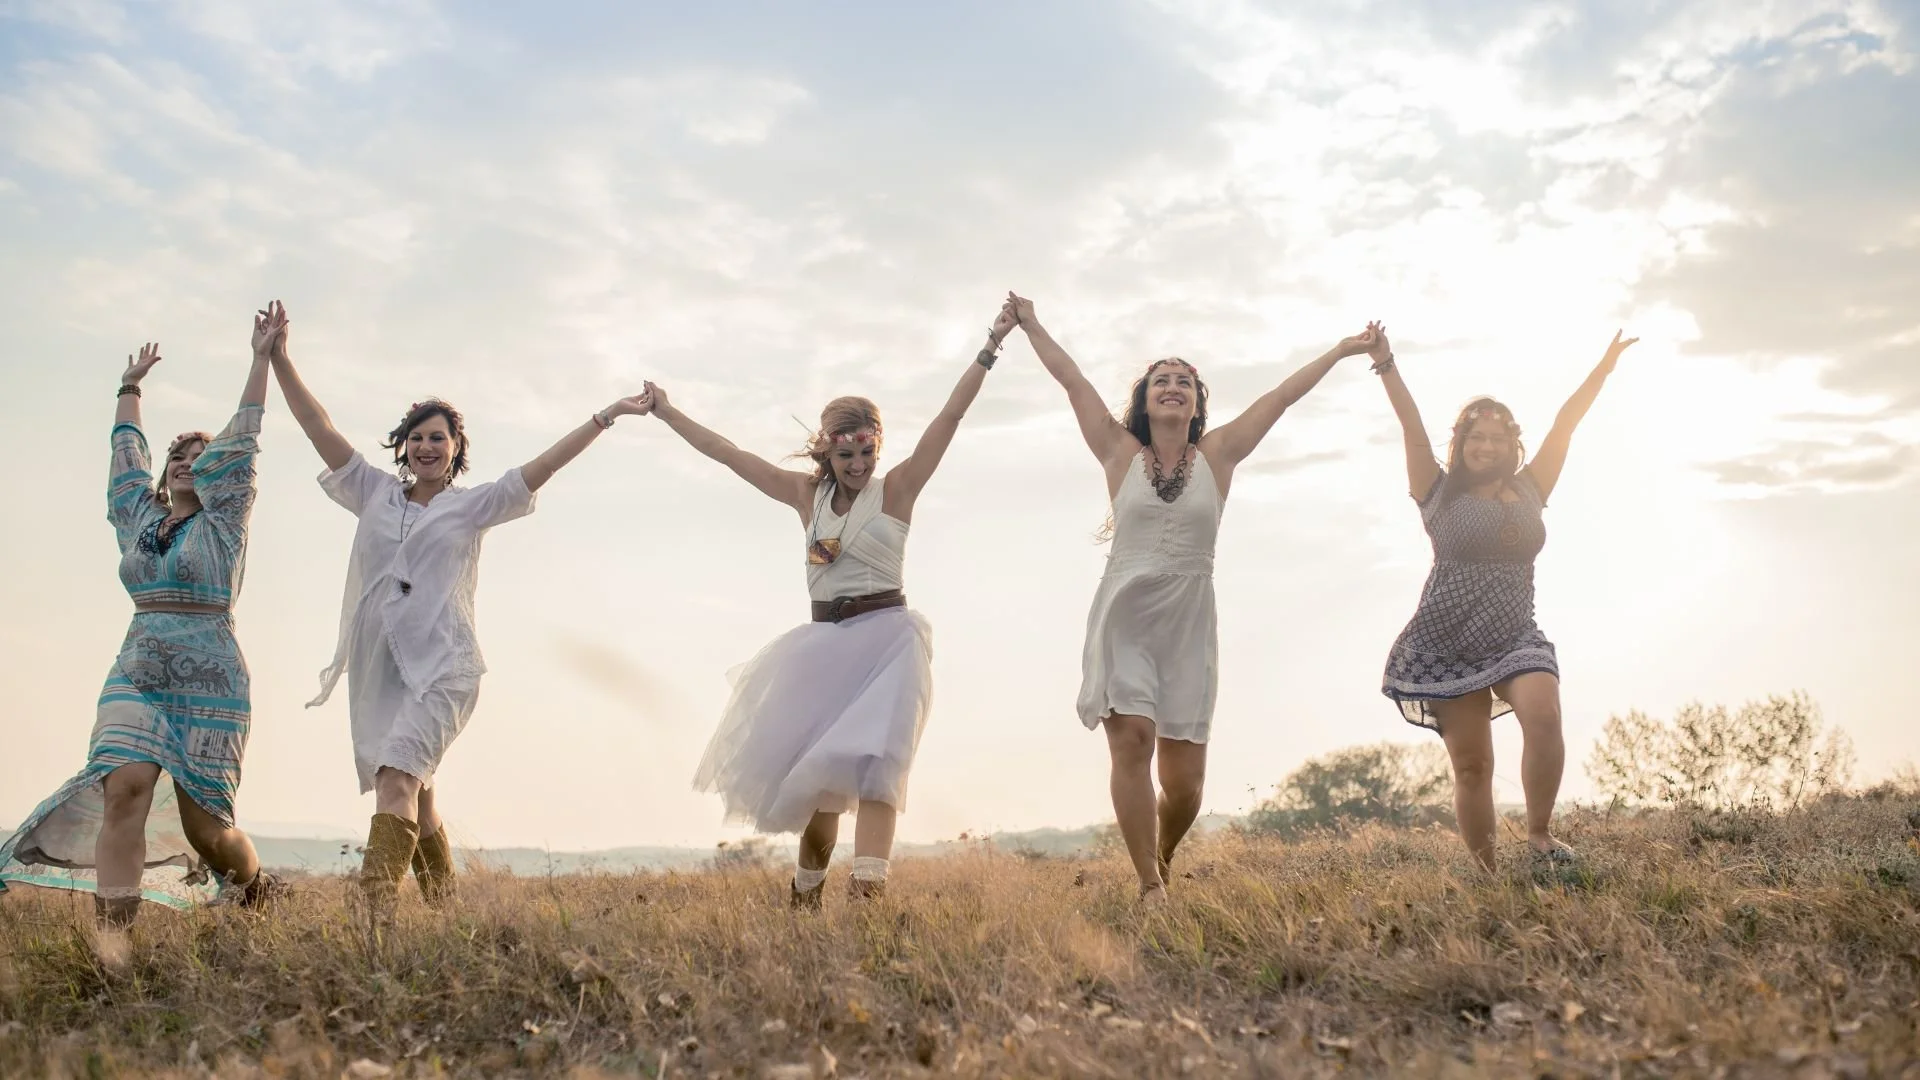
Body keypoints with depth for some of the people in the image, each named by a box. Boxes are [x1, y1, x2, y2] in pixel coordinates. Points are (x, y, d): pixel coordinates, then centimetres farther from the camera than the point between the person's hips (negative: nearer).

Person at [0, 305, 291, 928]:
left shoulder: (222, 519, 5)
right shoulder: (140, 516, 18)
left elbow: (241, 442, -1)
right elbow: (128, 450, 30)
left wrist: (262, 358, -4)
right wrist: (131, 388, 41)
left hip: (210, 680, -4)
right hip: (135, 674, 4)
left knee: (203, 823, -3)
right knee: (124, 789, -20)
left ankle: (254, 888, 28)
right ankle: (111, 933, -25)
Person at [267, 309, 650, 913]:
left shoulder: (473, 505, 7)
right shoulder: (375, 493, 14)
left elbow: (545, 465, 1)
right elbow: (317, 425, 12)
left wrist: (607, 415, -4)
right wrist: (280, 360, 8)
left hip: (442, 665, -4)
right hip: (377, 665, 4)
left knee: (398, 776, -23)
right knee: (414, 795, 10)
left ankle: (376, 907, -33)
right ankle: (444, 903, 25)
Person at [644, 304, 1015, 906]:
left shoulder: (895, 490, -3)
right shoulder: (806, 494, 8)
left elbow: (952, 414, -10)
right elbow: (724, 452, 13)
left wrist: (992, 344, -15)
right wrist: (664, 411, 16)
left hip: (886, 638, -4)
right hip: (822, 643, 4)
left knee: (870, 762, -18)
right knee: (809, 770, 8)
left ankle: (868, 892, -30)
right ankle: (806, 893, 25)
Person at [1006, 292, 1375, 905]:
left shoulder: (1216, 455, 7)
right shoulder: (1121, 453, 5)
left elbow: (1283, 395, 10)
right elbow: (1071, 380, 9)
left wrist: (1339, 352, 16)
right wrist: (1030, 326, 14)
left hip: (1189, 623, 1)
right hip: (1123, 617, -1)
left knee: (1184, 778, -1)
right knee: (1132, 737, -19)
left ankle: (1162, 864, 28)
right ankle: (1149, 887, -12)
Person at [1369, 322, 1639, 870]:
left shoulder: (1529, 490, 12)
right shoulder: (1440, 494, 4)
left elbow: (1564, 424, 10)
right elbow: (1412, 426, -4)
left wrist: (1604, 368, 11)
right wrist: (1385, 365, -10)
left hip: (1516, 638, 2)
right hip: (1446, 645, -2)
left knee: (1544, 718, -26)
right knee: (1472, 766, -3)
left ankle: (1539, 834, -11)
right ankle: (1485, 877, 4)